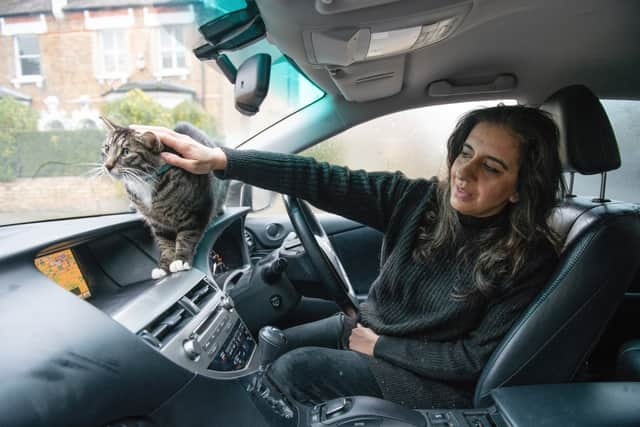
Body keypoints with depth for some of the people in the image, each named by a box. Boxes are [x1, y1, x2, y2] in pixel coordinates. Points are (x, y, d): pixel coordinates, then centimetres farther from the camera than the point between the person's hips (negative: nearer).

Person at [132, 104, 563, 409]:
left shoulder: (528, 259, -20)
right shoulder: (419, 200, -13)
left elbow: (475, 360, -17)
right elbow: (321, 181, -21)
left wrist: (379, 347, -14)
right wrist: (219, 159, -28)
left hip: (428, 375, -4)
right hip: (368, 327, 5)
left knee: (293, 370, -17)